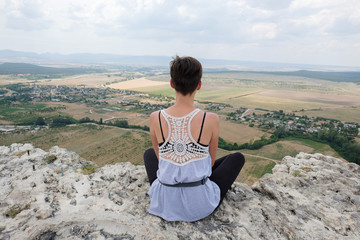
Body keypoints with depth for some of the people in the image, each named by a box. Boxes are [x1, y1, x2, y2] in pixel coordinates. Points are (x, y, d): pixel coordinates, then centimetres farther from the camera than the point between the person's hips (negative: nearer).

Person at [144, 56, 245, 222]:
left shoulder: (155, 118, -14)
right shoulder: (211, 120, -19)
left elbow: (160, 157, 3)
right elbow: (211, 161, -1)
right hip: (199, 206, -2)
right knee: (238, 157, 21)